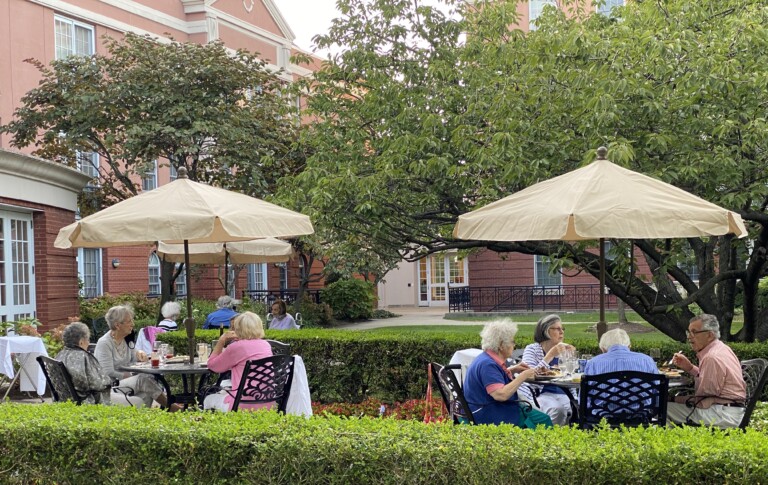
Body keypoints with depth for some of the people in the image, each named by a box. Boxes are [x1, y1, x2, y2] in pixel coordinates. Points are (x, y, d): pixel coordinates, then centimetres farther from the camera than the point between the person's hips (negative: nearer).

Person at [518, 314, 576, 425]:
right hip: (540, 394, -4)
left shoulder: (563, 350, 14)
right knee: (557, 409, -33)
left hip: (562, 393, 5)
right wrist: (550, 355, -21)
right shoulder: (532, 349, 0)